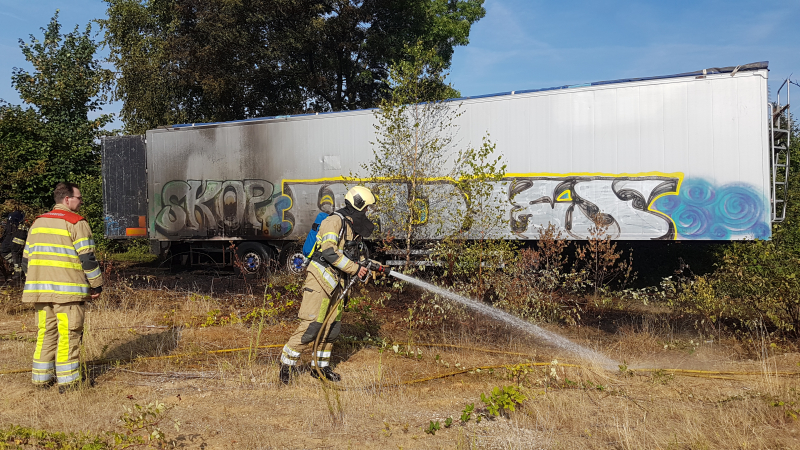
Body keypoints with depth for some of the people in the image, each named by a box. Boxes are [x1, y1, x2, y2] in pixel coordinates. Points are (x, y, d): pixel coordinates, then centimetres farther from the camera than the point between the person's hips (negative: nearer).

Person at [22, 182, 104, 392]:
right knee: (68, 334, -2)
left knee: (45, 332, 15)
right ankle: (67, 381, 0)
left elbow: (27, 258, 20)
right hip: (67, 289, -7)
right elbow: (87, 258, -11)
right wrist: (96, 285, -2)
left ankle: (41, 378, 20)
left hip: (40, 289, 7)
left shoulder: (38, 223, 17)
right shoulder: (76, 223, -7)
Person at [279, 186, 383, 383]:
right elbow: (329, 252, -23)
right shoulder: (334, 221, -13)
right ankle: (287, 363, 2)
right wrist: (355, 268, -19)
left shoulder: (352, 226, 16)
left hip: (335, 282, 10)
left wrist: (365, 264, 9)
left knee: (332, 326, 11)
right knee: (312, 324, -12)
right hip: (320, 278, -9)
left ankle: (320, 366, 23)